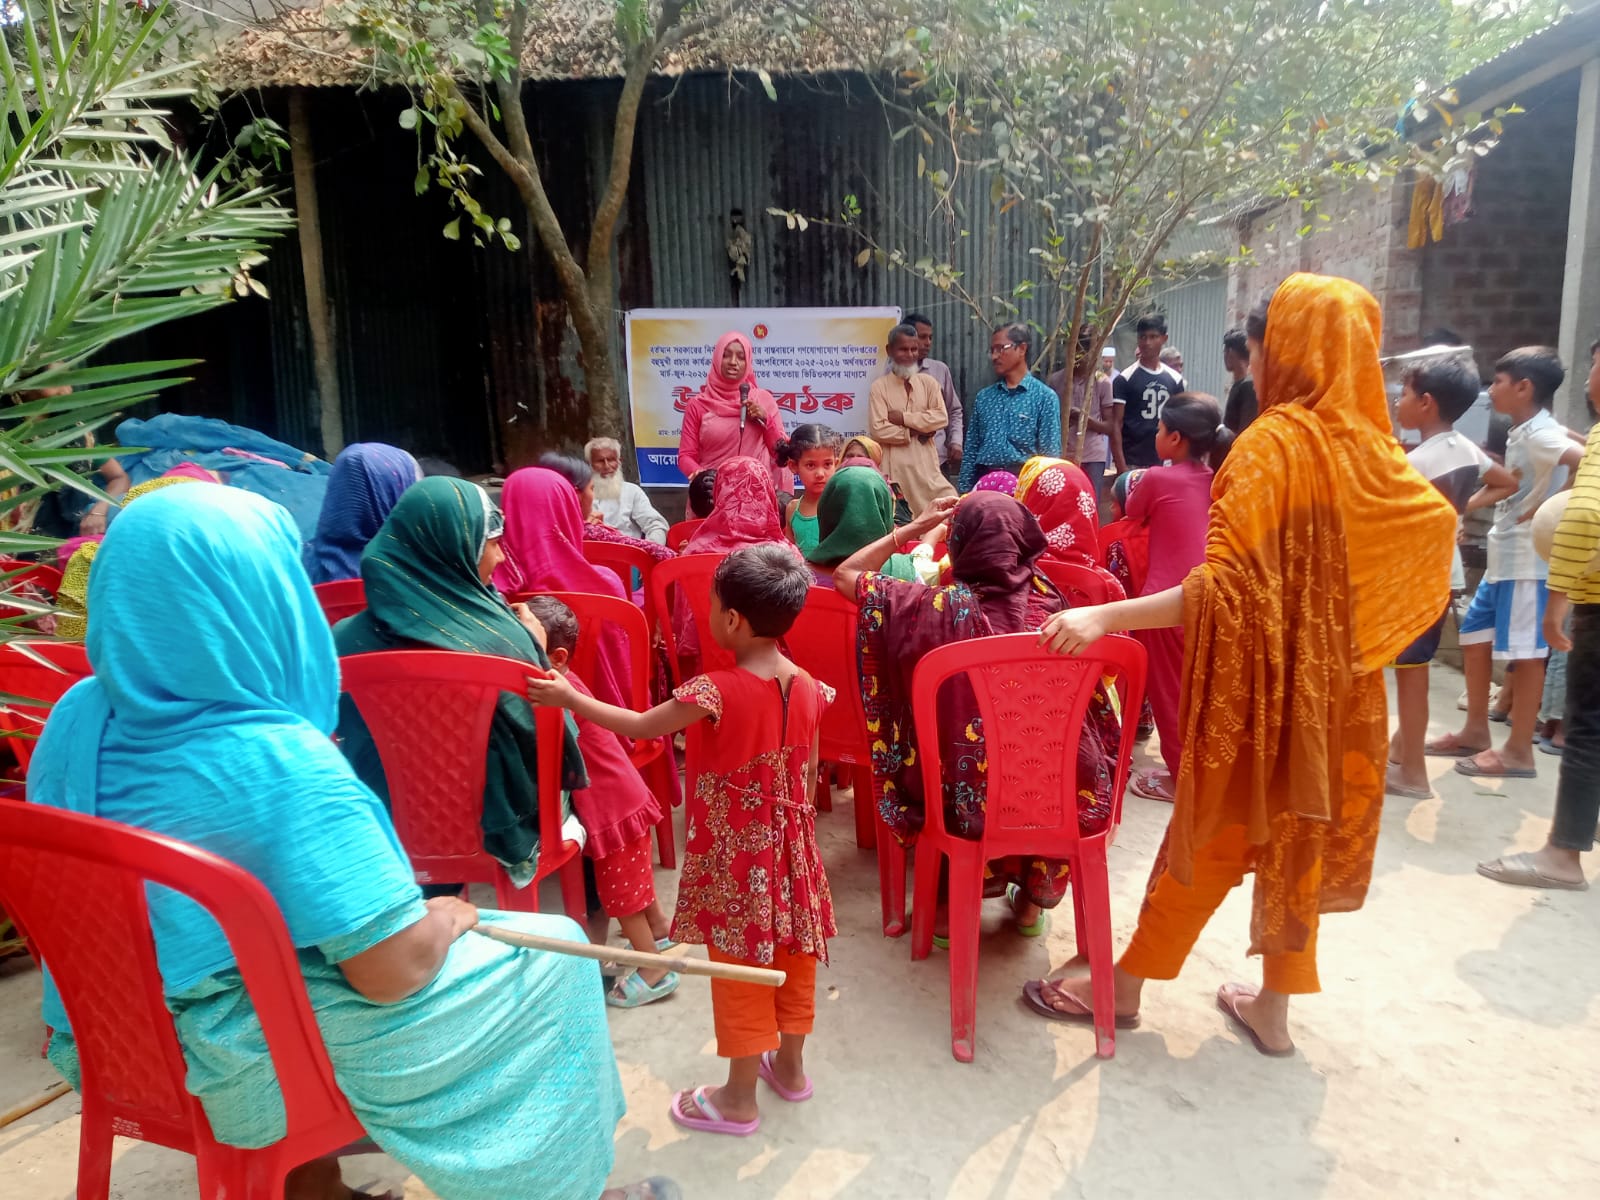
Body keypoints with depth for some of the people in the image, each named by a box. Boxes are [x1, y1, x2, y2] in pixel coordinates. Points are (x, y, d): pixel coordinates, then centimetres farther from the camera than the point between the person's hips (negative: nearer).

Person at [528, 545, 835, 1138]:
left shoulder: (717, 692, -24)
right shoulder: (807, 688, -6)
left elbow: (641, 726, -11)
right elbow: (808, 773, 5)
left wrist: (570, 698, -1)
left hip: (734, 857, -6)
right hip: (791, 848, 6)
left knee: (740, 971, 9)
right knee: (792, 960, 20)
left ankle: (739, 1098, 25)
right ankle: (790, 1065, 40)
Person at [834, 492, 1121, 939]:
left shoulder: (942, 606, -17)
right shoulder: (1047, 598, -10)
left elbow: (845, 574, -4)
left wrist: (914, 527, 3)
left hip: (974, 802, -2)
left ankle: (948, 904, 40)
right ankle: (1034, 900, 47)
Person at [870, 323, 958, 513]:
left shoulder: (928, 382, 11)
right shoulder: (879, 387, 0)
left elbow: (942, 418, -2)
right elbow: (878, 430, -9)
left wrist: (903, 418, -8)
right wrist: (916, 432, -6)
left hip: (926, 464, 3)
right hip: (895, 468, -3)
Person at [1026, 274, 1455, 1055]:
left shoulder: (1273, 444, -19)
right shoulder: (1370, 447, 1)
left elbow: (1228, 588, -29)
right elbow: (1437, 524, 17)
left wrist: (1104, 617, -34)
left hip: (1262, 684, -6)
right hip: (1333, 686, 6)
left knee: (1210, 836, 6)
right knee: (1295, 836, 17)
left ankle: (1123, 989, 23)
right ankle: (1273, 1010, 31)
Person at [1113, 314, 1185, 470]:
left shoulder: (1175, 379, 9)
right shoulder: (1124, 379, -3)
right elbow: (1116, 425, -6)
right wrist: (1121, 465, -13)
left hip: (1165, 462, 4)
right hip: (1132, 463, -4)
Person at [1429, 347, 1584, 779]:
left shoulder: (1539, 434, -16)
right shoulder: (1523, 433, 13)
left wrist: (1546, 509, -23)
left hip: (1528, 559, -10)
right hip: (1504, 556, 10)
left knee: (1526, 652, -2)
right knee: (1473, 635, 15)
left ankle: (1519, 750, 7)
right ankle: (1476, 731, 26)